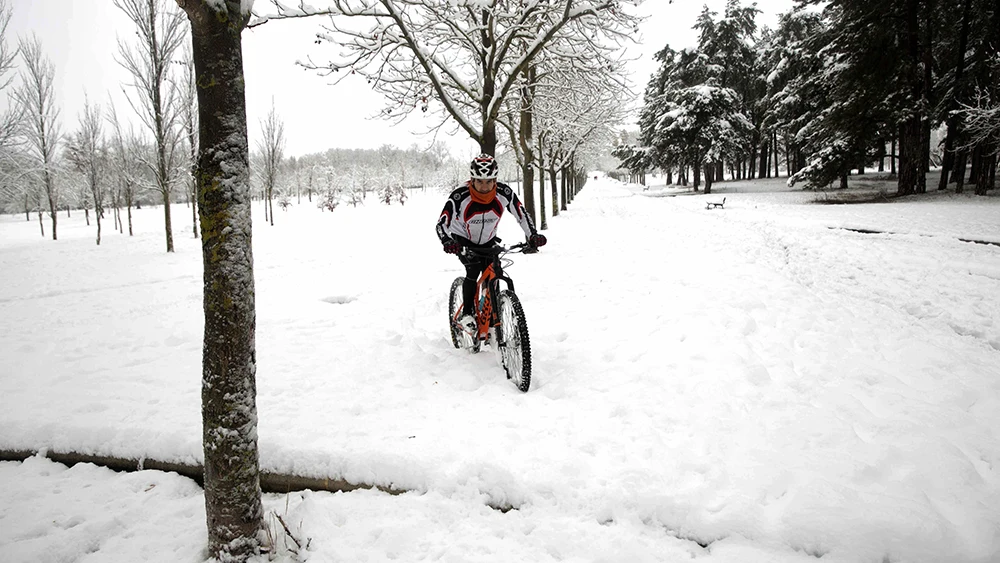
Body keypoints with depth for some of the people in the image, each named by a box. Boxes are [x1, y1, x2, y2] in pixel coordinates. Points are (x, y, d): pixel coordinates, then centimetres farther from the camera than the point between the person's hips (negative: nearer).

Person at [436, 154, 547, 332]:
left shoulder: (504, 193, -24)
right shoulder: (460, 196, -32)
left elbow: (522, 215, -15)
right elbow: (442, 223, -31)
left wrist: (532, 236, -30)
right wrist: (447, 242, -50)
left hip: (488, 241, 3)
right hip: (463, 240, -3)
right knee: (474, 270, -26)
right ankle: (466, 313, -9)